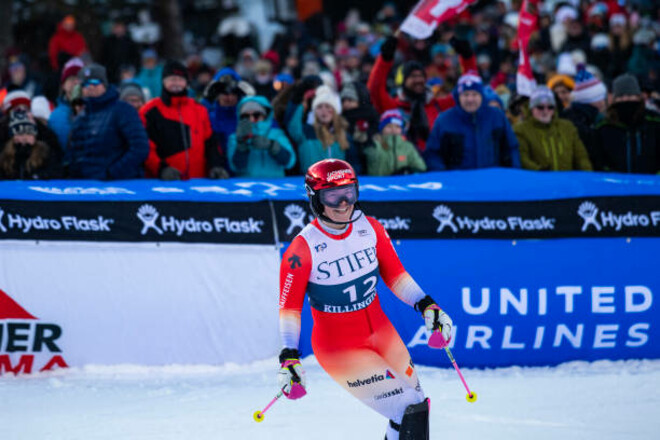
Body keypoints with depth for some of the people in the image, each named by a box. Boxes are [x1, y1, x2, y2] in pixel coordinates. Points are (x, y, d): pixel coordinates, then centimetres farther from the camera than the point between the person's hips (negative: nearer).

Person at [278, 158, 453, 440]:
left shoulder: (370, 228, -4)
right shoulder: (304, 248, -17)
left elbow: (393, 273, 9)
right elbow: (289, 305, -12)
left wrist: (425, 305, 1)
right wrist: (289, 357, -19)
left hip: (382, 333, 6)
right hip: (339, 348, -6)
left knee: (418, 405, 15)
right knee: (410, 412, -15)